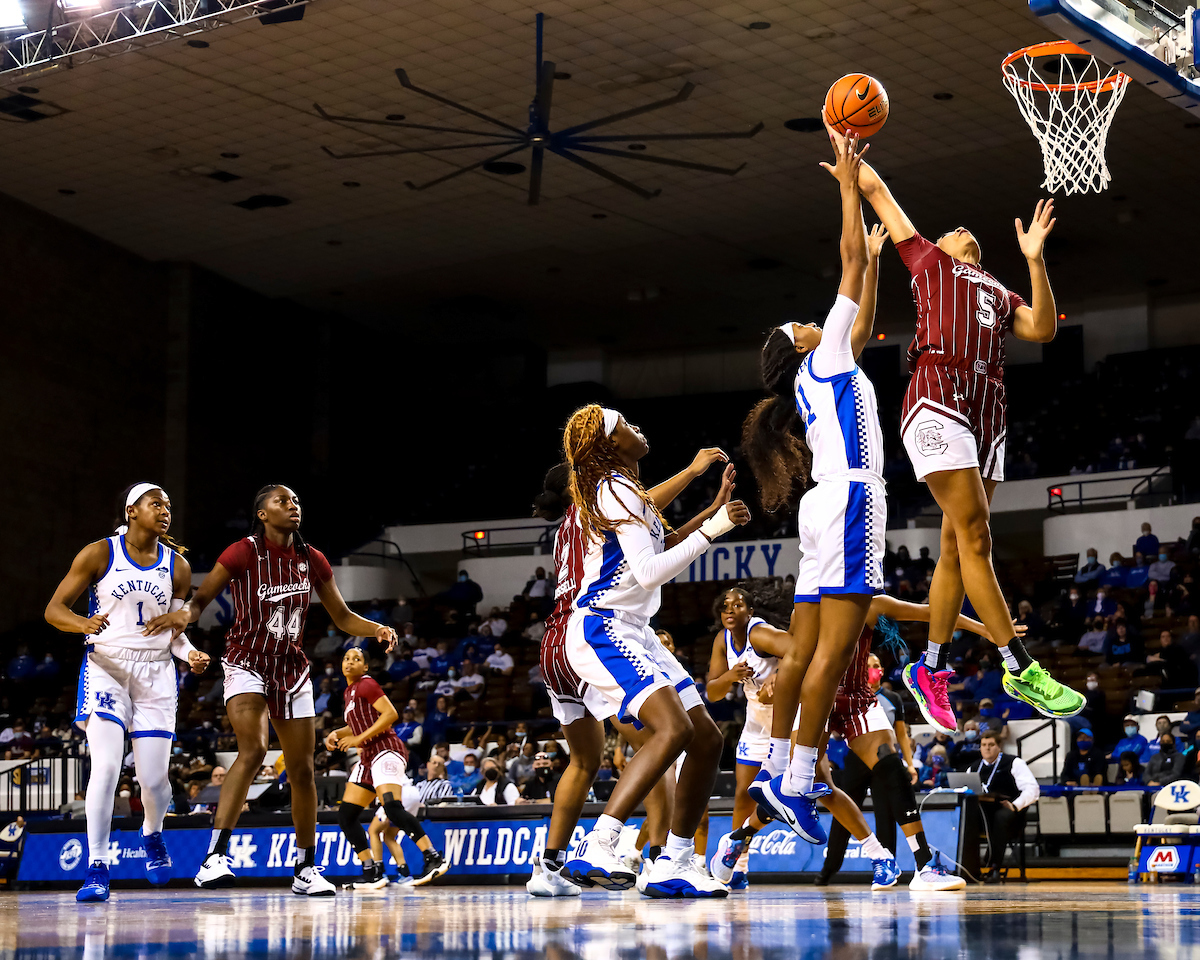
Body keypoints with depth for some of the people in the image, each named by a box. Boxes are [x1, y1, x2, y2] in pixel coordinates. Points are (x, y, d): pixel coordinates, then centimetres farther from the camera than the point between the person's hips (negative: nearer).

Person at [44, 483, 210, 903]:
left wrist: (190, 654, -7)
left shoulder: (177, 566, 7)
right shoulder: (99, 554, -3)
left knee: (153, 778, -1)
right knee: (106, 767, -20)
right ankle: (97, 869, -13)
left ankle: (152, 837, 34)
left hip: (156, 673, 3)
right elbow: (54, 609, -3)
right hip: (106, 667, -3)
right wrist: (83, 623, -24)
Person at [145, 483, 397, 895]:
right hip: (246, 664, -5)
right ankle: (214, 857, -28)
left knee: (302, 771, 6)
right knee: (253, 750, -27)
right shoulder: (243, 553, -11)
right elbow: (201, 598, -6)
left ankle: (306, 869, 19)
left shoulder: (311, 560, 2)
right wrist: (185, 612, -29)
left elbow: (342, 617, 8)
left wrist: (378, 630, -10)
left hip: (292, 670, 5)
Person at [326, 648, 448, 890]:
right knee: (346, 815, 3)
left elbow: (390, 714, -16)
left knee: (391, 806, -28)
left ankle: (434, 858, -32)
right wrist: (337, 734, 14)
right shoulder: (350, 691, 21)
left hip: (386, 749, -10)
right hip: (368, 757, 10)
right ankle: (372, 872, 4)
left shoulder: (366, 684, -5)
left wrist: (359, 739, -17)